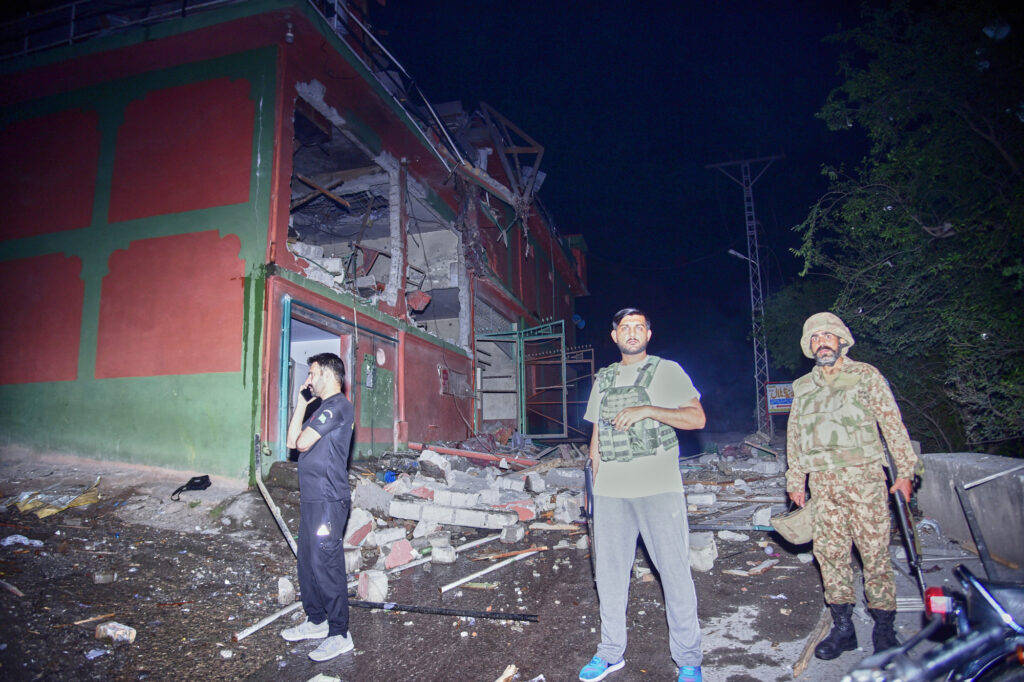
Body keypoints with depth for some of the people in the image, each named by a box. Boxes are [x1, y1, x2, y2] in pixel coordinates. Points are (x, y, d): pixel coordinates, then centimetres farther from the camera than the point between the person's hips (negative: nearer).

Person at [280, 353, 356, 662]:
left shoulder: (338, 406, -14)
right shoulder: (323, 408, 19)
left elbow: (302, 442, -17)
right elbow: (292, 440, 15)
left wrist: (303, 421, 3)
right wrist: (302, 402, 13)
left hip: (328, 500, -10)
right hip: (312, 498, 10)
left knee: (326, 565, -6)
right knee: (308, 561, 17)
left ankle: (339, 634, 4)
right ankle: (316, 620, 31)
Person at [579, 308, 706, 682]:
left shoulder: (666, 371, 3)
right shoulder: (603, 379, 16)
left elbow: (697, 418, -7)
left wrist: (646, 410, -16)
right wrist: (596, 476, 13)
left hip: (658, 488, -4)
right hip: (610, 492, 4)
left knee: (675, 571, 0)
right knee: (609, 571, 10)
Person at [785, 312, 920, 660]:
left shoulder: (866, 376, 6)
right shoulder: (802, 387, 15)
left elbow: (893, 424, 4)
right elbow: (794, 436, 19)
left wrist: (904, 471, -1)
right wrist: (795, 481, 17)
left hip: (863, 476, -3)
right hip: (822, 482, 4)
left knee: (874, 550, -3)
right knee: (829, 551, 3)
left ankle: (883, 627, 10)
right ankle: (843, 627, 12)